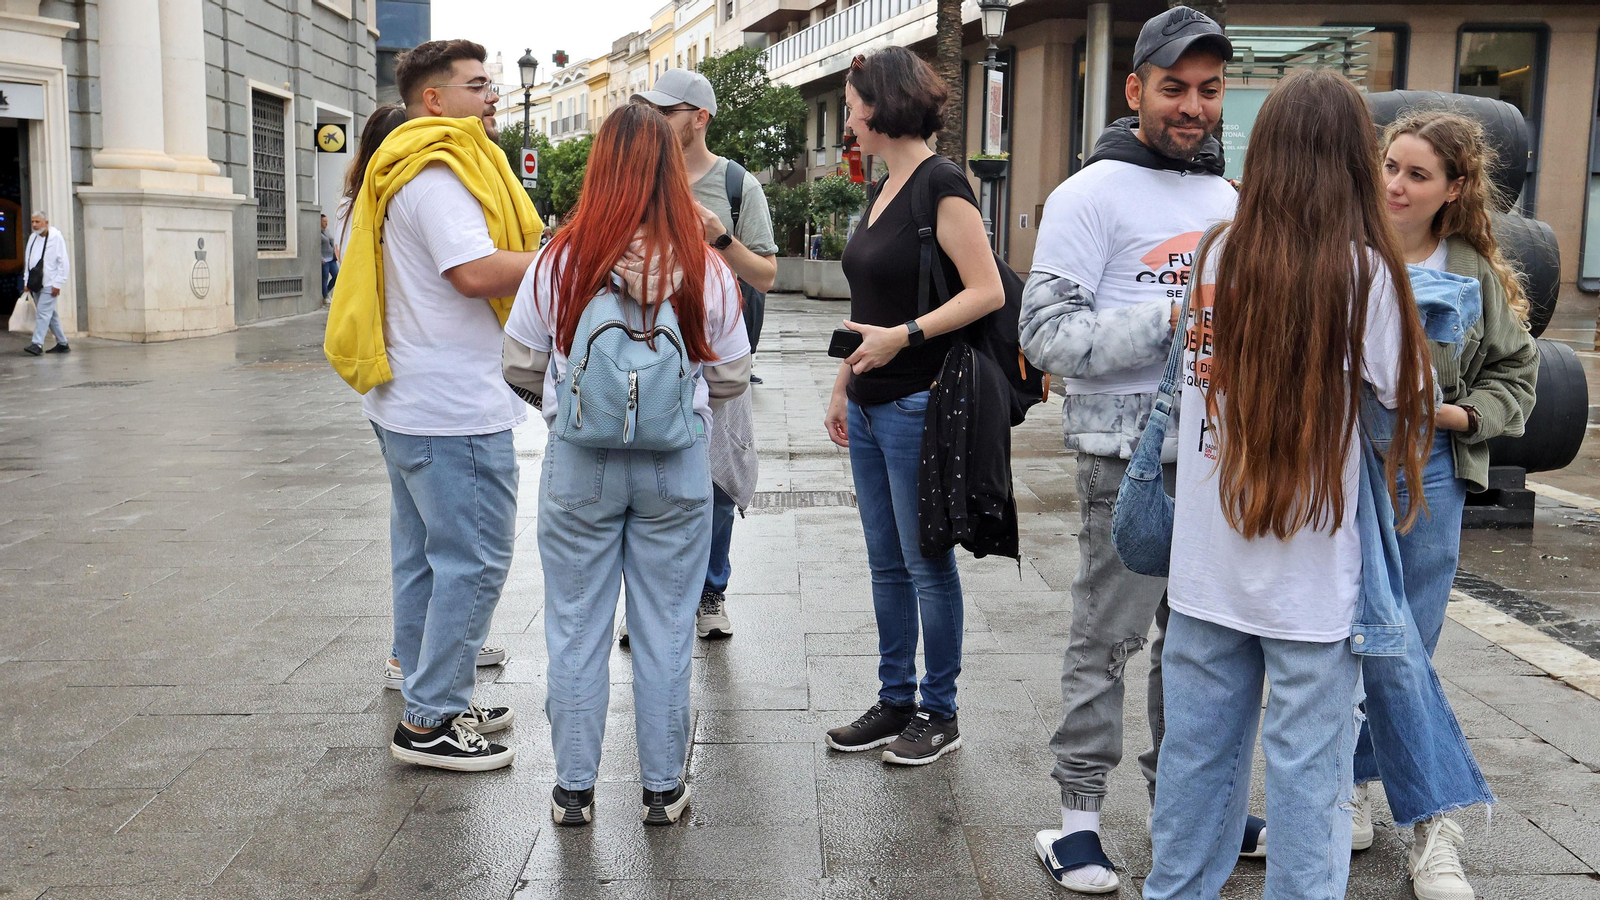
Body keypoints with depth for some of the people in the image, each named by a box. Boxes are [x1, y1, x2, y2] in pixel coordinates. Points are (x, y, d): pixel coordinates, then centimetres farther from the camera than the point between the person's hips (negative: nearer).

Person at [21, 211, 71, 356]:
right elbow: (28, 260, 18)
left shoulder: (56, 237, -8)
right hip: (36, 283, 7)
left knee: (43, 312, -14)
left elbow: (63, 262, -10)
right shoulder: (32, 237, 12)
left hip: (49, 284, -7)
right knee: (50, 314, 11)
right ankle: (62, 343, 17)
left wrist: (58, 284, -13)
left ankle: (37, 343, -17)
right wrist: (27, 281, 13)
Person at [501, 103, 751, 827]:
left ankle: (574, 788, 21)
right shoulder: (704, 268, -8)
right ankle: (663, 788, 21)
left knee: (576, 628, 11)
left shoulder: (560, 261, -9)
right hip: (676, 467, 1)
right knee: (665, 630, 11)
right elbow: (732, 379, 2)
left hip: (578, 465, 0)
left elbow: (520, 369, 0)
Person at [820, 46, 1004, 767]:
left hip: (918, 405, -9)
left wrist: (904, 335, -22)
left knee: (927, 563, 1)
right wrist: (842, 388, 19)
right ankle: (895, 701, 25)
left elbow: (987, 292, -19)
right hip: (872, 407, 9)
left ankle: (939, 714, 14)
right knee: (886, 564, 14)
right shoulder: (882, 191, 15)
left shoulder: (941, 187, -12)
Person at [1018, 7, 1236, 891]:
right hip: (1130, 458, -7)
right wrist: (1170, 322, -21)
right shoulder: (1092, 194, -7)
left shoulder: (1229, 200, 15)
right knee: (1106, 638, -2)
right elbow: (1046, 332, -16)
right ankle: (1078, 813, 11)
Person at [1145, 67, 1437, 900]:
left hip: (1208, 567, 4)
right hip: (1314, 572, -4)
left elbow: (1192, 389, 6)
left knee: (1196, 746, 16)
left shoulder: (1216, 258, 0)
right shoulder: (1363, 270, -11)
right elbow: (1403, 404, -5)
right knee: (1309, 766, 6)